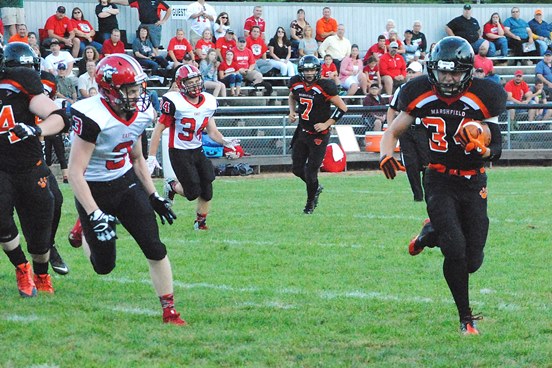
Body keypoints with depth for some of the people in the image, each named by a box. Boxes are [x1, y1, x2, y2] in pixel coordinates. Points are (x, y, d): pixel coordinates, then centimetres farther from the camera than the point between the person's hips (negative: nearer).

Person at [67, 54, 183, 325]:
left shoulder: (141, 113, -6)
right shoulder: (92, 117, -29)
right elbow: (75, 173, -28)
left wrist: (154, 197, 10)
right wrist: (95, 216, -32)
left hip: (127, 183, 5)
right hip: (95, 191, -5)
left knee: (155, 249, -6)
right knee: (104, 266, 5)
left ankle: (169, 311, 5)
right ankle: (85, 229, 37)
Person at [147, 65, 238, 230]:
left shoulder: (208, 102, 0)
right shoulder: (175, 102, -18)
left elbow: (212, 130, 9)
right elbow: (159, 129, -13)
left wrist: (224, 141, -13)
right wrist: (151, 157, -15)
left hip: (198, 151, 6)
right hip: (179, 153, -6)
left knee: (207, 191, -2)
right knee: (193, 193, -8)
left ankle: (200, 222, 19)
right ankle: (172, 186, 22)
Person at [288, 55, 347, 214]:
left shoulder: (324, 86, -19)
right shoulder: (296, 83, -2)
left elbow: (342, 108, -13)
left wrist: (327, 124, -16)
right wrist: (292, 112, 4)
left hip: (319, 134, -6)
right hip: (302, 131, 6)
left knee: (311, 171, -3)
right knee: (297, 168, 9)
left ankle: (311, 202, 20)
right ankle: (316, 188, 37)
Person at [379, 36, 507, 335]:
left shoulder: (481, 99, -10)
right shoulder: (422, 97, -5)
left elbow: (495, 150, -4)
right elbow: (393, 132, 6)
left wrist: (478, 149, -27)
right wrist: (385, 155, -15)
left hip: (473, 183, 1)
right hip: (439, 182, -1)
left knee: (472, 262, 0)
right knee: (455, 249, -18)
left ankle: (431, 233, 31)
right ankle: (466, 318, -1)